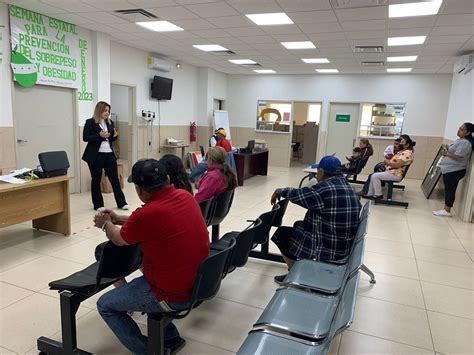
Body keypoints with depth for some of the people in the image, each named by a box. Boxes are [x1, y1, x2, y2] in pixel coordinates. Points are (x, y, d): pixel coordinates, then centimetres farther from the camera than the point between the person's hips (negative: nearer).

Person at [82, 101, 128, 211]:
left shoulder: (110, 122, 11)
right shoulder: (90, 122, -5)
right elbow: (85, 138, -9)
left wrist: (115, 136, -4)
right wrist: (99, 135, -20)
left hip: (109, 154, 5)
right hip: (96, 155, -4)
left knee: (115, 178, 5)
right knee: (96, 180, 6)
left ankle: (121, 203, 11)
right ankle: (98, 205, 16)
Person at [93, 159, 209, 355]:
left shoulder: (147, 214, -25)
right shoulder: (185, 196, -4)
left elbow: (118, 239, -2)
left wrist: (106, 224, 20)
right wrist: (118, 219, 23)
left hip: (174, 295, -8)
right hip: (198, 282, 8)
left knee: (105, 305, 12)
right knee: (136, 283, 32)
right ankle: (170, 337, 33)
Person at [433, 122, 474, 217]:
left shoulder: (465, 143, -18)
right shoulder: (460, 140, 14)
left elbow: (459, 157, -25)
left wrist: (447, 153, -12)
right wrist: (447, 151, 5)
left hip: (455, 171, -10)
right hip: (449, 169, 10)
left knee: (450, 190, -3)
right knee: (448, 189, 14)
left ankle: (447, 211, 5)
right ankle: (446, 209, 22)